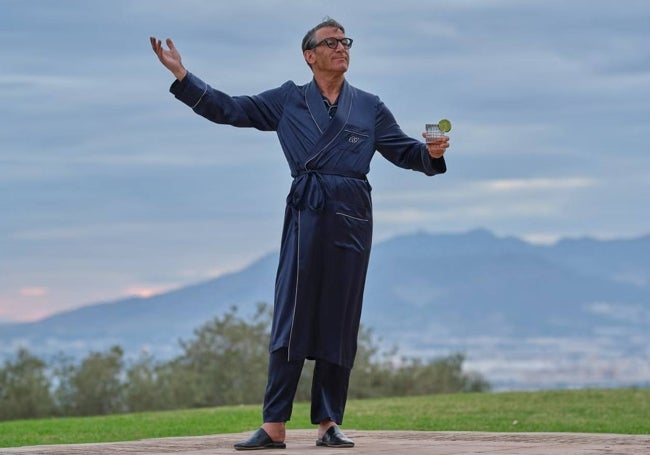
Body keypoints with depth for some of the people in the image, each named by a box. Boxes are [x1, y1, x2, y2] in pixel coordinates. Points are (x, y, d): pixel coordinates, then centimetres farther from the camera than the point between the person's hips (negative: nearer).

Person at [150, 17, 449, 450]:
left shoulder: (370, 107, 14)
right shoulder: (287, 100, 10)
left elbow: (405, 151, 13)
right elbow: (228, 109, 9)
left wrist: (432, 153, -9)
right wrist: (182, 76, 1)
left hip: (352, 218, 1)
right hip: (306, 214, -1)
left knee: (340, 320, 2)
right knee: (292, 315, -7)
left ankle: (329, 423, 7)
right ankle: (274, 427, -9)